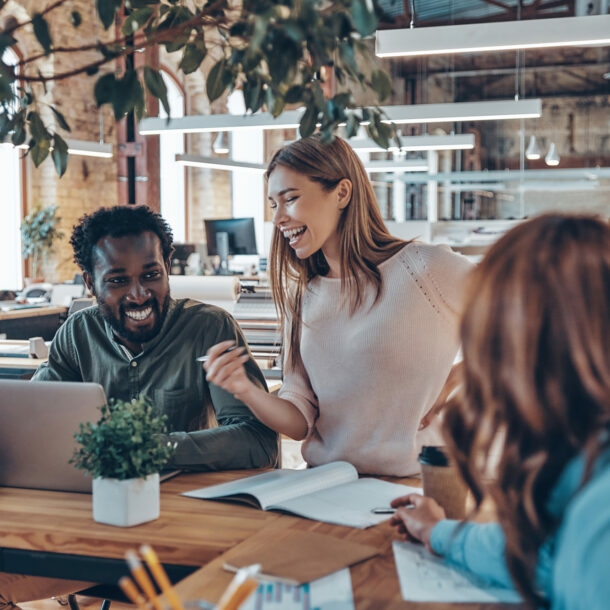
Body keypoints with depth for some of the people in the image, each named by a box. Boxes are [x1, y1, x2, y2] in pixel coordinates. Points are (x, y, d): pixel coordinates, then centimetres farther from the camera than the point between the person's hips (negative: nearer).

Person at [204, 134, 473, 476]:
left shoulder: (425, 269, -6)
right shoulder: (302, 298, 12)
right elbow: (301, 422, 9)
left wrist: (450, 394, -8)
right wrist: (246, 391, -9)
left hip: (411, 488, -4)